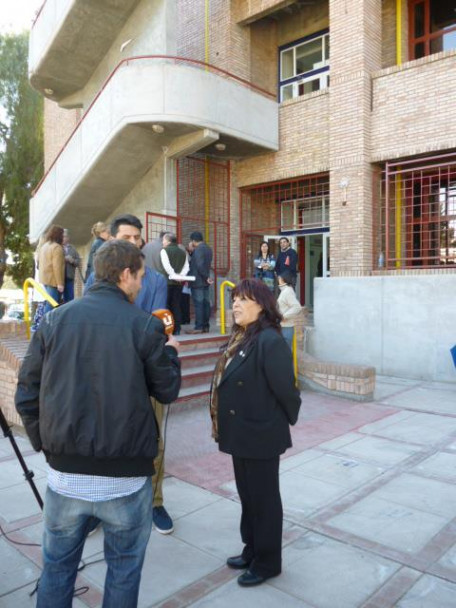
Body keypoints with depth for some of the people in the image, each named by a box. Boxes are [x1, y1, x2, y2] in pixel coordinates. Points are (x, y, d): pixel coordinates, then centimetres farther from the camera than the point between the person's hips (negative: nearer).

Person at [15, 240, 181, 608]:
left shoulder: (55, 320, 0)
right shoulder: (145, 326, -9)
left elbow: (27, 393, 1)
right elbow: (167, 391, 0)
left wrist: (45, 443, 13)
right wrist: (171, 353, 17)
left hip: (65, 472, 3)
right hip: (126, 475, -3)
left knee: (57, 565, 22)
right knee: (124, 568, 17)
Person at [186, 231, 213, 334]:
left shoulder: (198, 249, -15)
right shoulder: (208, 248, 13)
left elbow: (200, 265, -23)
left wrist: (206, 277, -16)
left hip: (198, 281, -9)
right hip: (205, 281, 9)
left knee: (198, 304, -6)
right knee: (206, 303, 8)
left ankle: (199, 327, -4)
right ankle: (205, 326, 12)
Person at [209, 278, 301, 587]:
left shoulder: (269, 340, -23)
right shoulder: (240, 337, 7)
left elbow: (285, 388, -21)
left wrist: (289, 420, -5)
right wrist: (226, 426, 11)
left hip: (261, 435, -9)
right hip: (241, 433, 9)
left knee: (264, 499, 10)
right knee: (247, 494, 22)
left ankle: (268, 562, 30)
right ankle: (253, 550, 42)